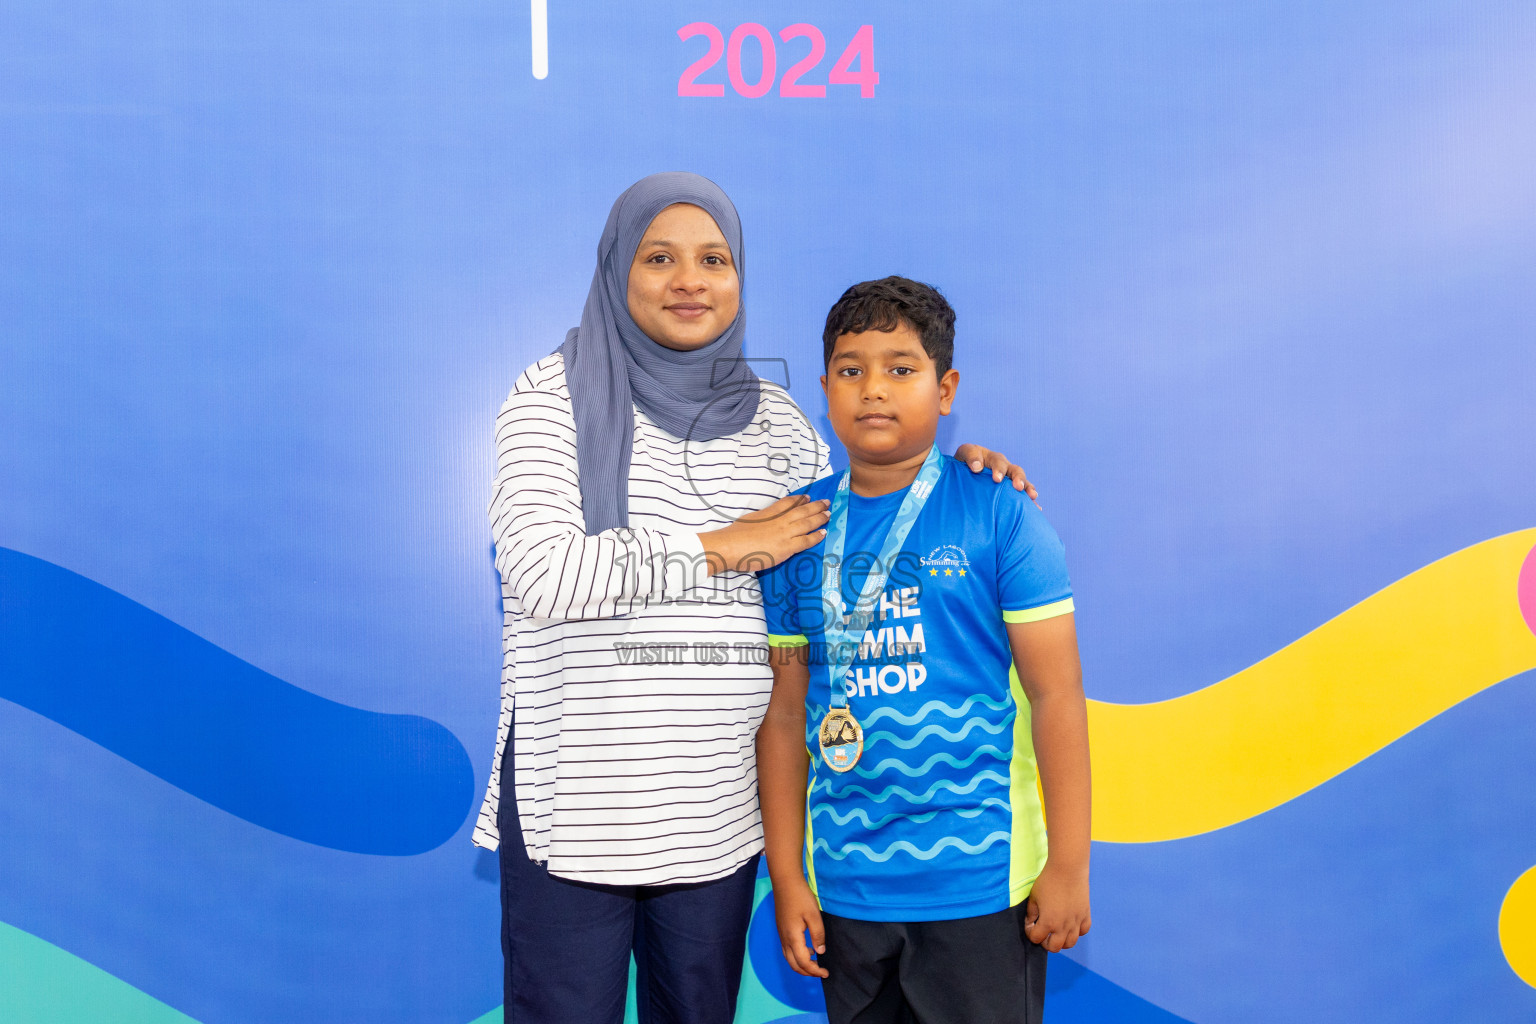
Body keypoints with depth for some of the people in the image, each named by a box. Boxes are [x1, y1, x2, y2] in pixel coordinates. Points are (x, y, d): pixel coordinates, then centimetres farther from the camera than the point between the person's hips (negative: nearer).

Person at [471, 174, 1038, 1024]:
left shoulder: (769, 415, 10)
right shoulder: (557, 393, -3)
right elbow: (538, 572, -16)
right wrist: (722, 548, -12)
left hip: (717, 812, 4)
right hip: (573, 801, -4)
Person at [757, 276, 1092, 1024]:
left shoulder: (998, 512, -7)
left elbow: (1055, 692, -7)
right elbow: (783, 716, 5)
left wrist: (1069, 864, -7)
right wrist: (786, 876, 5)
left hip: (980, 879, -3)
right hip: (845, 884, 3)